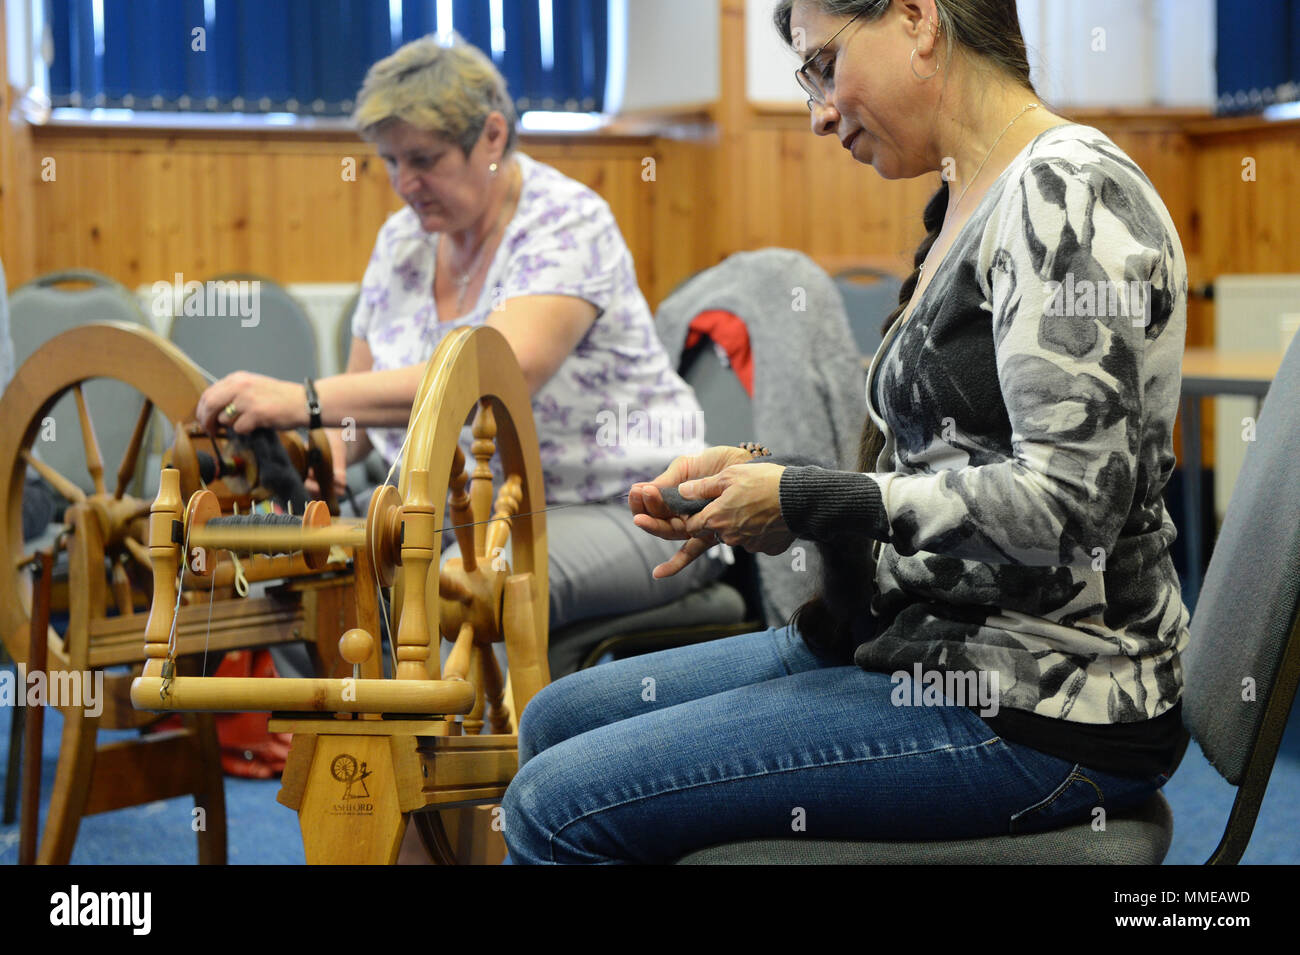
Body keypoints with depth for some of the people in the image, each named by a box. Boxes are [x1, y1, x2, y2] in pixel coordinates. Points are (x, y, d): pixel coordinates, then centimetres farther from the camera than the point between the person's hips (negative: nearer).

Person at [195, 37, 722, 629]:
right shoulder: (402, 239, 8)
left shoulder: (567, 223, -15)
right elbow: (363, 391, 14)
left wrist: (306, 401, -38)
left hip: (626, 511, -6)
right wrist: (329, 445, -13)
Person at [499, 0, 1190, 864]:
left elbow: (1064, 505, -23)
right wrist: (759, 479, 1)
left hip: (1042, 705, -10)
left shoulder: (1067, 190, -15)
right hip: (931, 646, 10)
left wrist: (799, 500, -14)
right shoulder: (964, 209, 15)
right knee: (557, 721, 13)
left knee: (559, 803, -14)